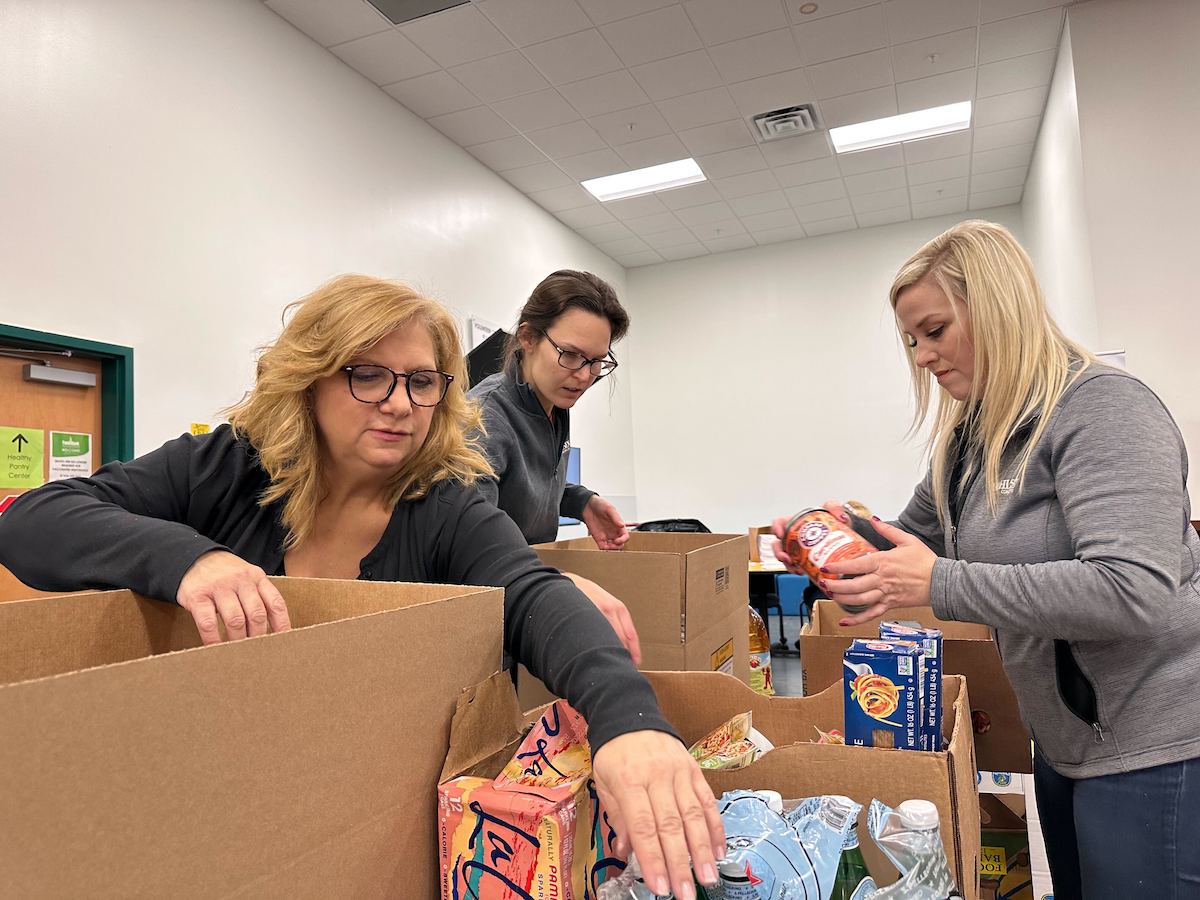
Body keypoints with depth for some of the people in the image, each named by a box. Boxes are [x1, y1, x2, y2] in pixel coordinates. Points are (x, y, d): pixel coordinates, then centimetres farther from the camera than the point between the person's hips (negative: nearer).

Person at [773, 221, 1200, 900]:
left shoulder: (1103, 407, -20)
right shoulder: (971, 436, 5)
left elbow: (1136, 593, -30)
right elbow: (920, 536, 14)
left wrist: (940, 585, -30)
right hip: (1065, 739, 8)